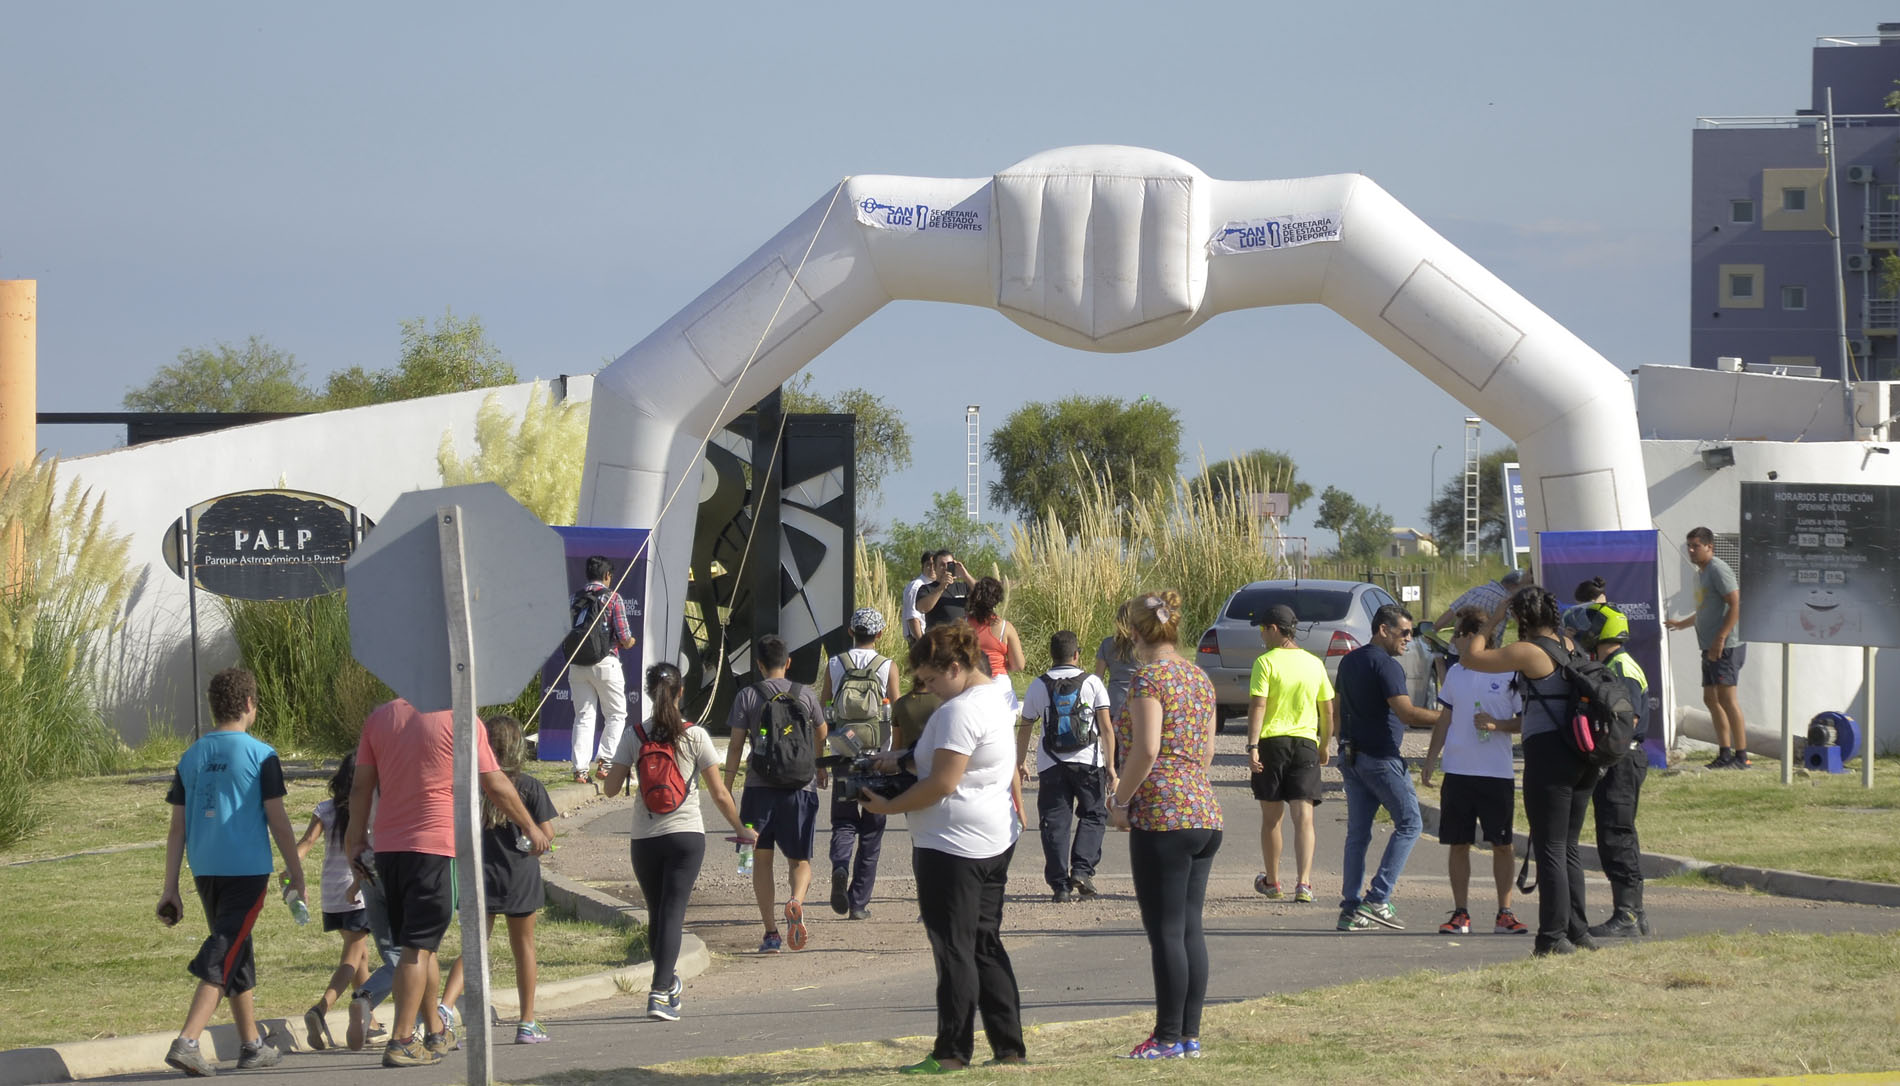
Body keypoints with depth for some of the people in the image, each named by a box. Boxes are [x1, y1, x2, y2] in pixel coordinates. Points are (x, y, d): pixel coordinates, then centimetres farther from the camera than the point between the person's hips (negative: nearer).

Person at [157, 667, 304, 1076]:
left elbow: (177, 828, 8)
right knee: (224, 957, -9)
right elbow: (278, 822, -6)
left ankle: (252, 1045, 25)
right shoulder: (260, 755, -6)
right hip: (247, 869, -5)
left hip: (205, 872, 5)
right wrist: (296, 874, 3)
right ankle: (186, 1042, -22)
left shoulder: (191, 757, 8)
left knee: (238, 955, 18)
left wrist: (170, 889, 9)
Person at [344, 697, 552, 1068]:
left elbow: (361, 786, 9)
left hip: (388, 845, 5)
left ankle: (436, 1031, 27)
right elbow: (495, 786, -1)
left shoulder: (380, 717, 8)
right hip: (437, 844, -5)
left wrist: (357, 838, 17)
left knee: (418, 943, 17)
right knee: (419, 946, -5)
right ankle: (401, 1043, -10)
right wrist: (531, 828, 11)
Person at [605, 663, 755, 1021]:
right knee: (673, 913, -4)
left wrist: (609, 773, 21)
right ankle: (660, 993, -15)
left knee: (657, 914, 16)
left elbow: (611, 788, -2)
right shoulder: (695, 736, -4)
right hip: (686, 835, -2)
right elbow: (719, 793, -1)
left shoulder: (634, 736, -1)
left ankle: (668, 982, 30)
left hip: (644, 839, 2)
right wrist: (741, 829, 13)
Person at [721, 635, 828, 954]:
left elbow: (736, 746, -3)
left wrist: (726, 788, 4)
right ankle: (796, 901, -24)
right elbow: (821, 736, 19)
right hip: (802, 787, 1)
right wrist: (821, 771, 38)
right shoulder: (805, 694, 6)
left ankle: (770, 932, 4)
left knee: (761, 858, 10)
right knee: (799, 859, 8)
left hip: (760, 788, -1)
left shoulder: (747, 697, 0)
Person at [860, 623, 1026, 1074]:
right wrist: (903, 761, 11)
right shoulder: (995, 699, 13)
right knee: (985, 945, 13)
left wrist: (889, 807, -12)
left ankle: (953, 1052, -1)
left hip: (953, 845, -10)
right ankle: (1009, 1047, 12)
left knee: (953, 948, -4)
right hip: (995, 842, 10)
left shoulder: (959, 711, -19)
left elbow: (943, 783, -22)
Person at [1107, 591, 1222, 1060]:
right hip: (1206, 814, 8)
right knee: (1190, 928, 10)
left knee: (1165, 932, -4)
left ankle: (1169, 1037, -2)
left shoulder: (1150, 678, -11)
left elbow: (1146, 749, -17)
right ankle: (1190, 1034, 12)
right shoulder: (1199, 678, 14)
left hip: (1162, 815, -8)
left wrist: (1121, 801, -8)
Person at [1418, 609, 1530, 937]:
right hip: (1458, 771, 4)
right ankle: (1460, 913, 8)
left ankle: (1504, 913, 9)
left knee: (1502, 845, 1)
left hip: (1498, 773, -4)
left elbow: (1525, 721, -1)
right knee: (1458, 843, 3)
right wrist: (1429, 761, 14)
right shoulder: (1455, 672, 10)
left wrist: (1497, 725, -18)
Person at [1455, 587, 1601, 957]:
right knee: (1569, 847, 16)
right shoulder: (1571, 647, 13)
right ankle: (1578, 932, 17)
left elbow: (1472, 659, -7)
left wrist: (1471, 638, 14)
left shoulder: (1530, 652, -11)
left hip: (1549, 754, -8)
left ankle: (1554, 937, -7)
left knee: (1550, 849, -5)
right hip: (1584, 758, 8)